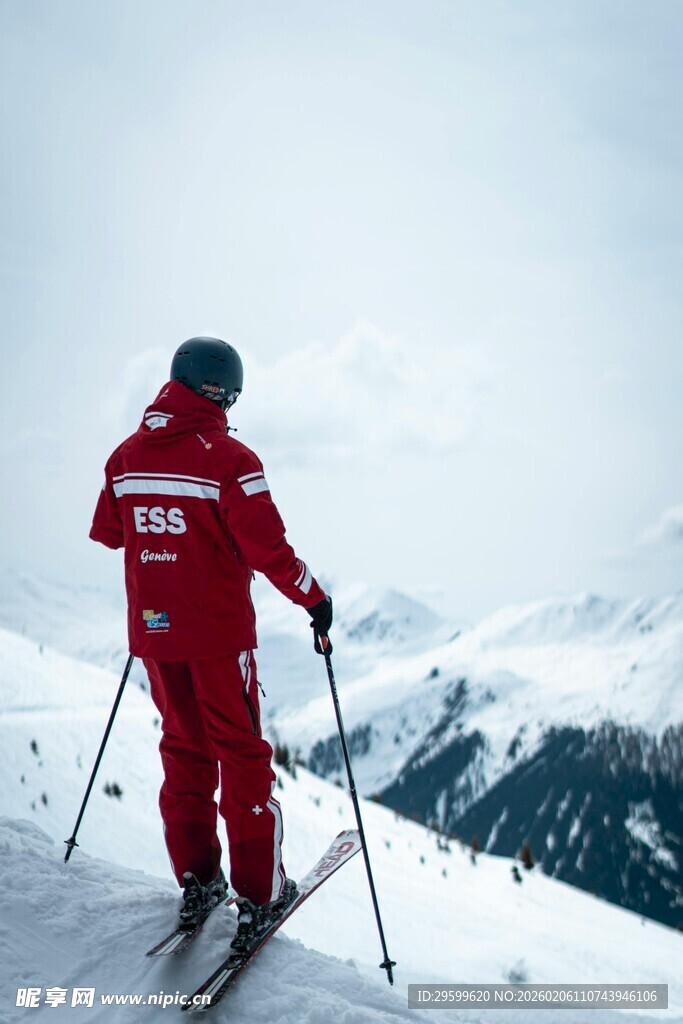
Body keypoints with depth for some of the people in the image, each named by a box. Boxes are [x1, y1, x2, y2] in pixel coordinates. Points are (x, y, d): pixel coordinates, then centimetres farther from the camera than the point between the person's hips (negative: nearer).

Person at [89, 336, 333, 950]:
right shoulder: (228, 459, -17)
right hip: (218, 631, -5)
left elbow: (106, 531, 15)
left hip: (152, 630, 5)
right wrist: (313, 598, -4)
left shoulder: (127, 456, 2)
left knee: (184, 749, 18)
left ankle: (197, 882, 23)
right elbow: (268, 547, -18)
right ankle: (260, 896, 13)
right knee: (242, 754, 6)